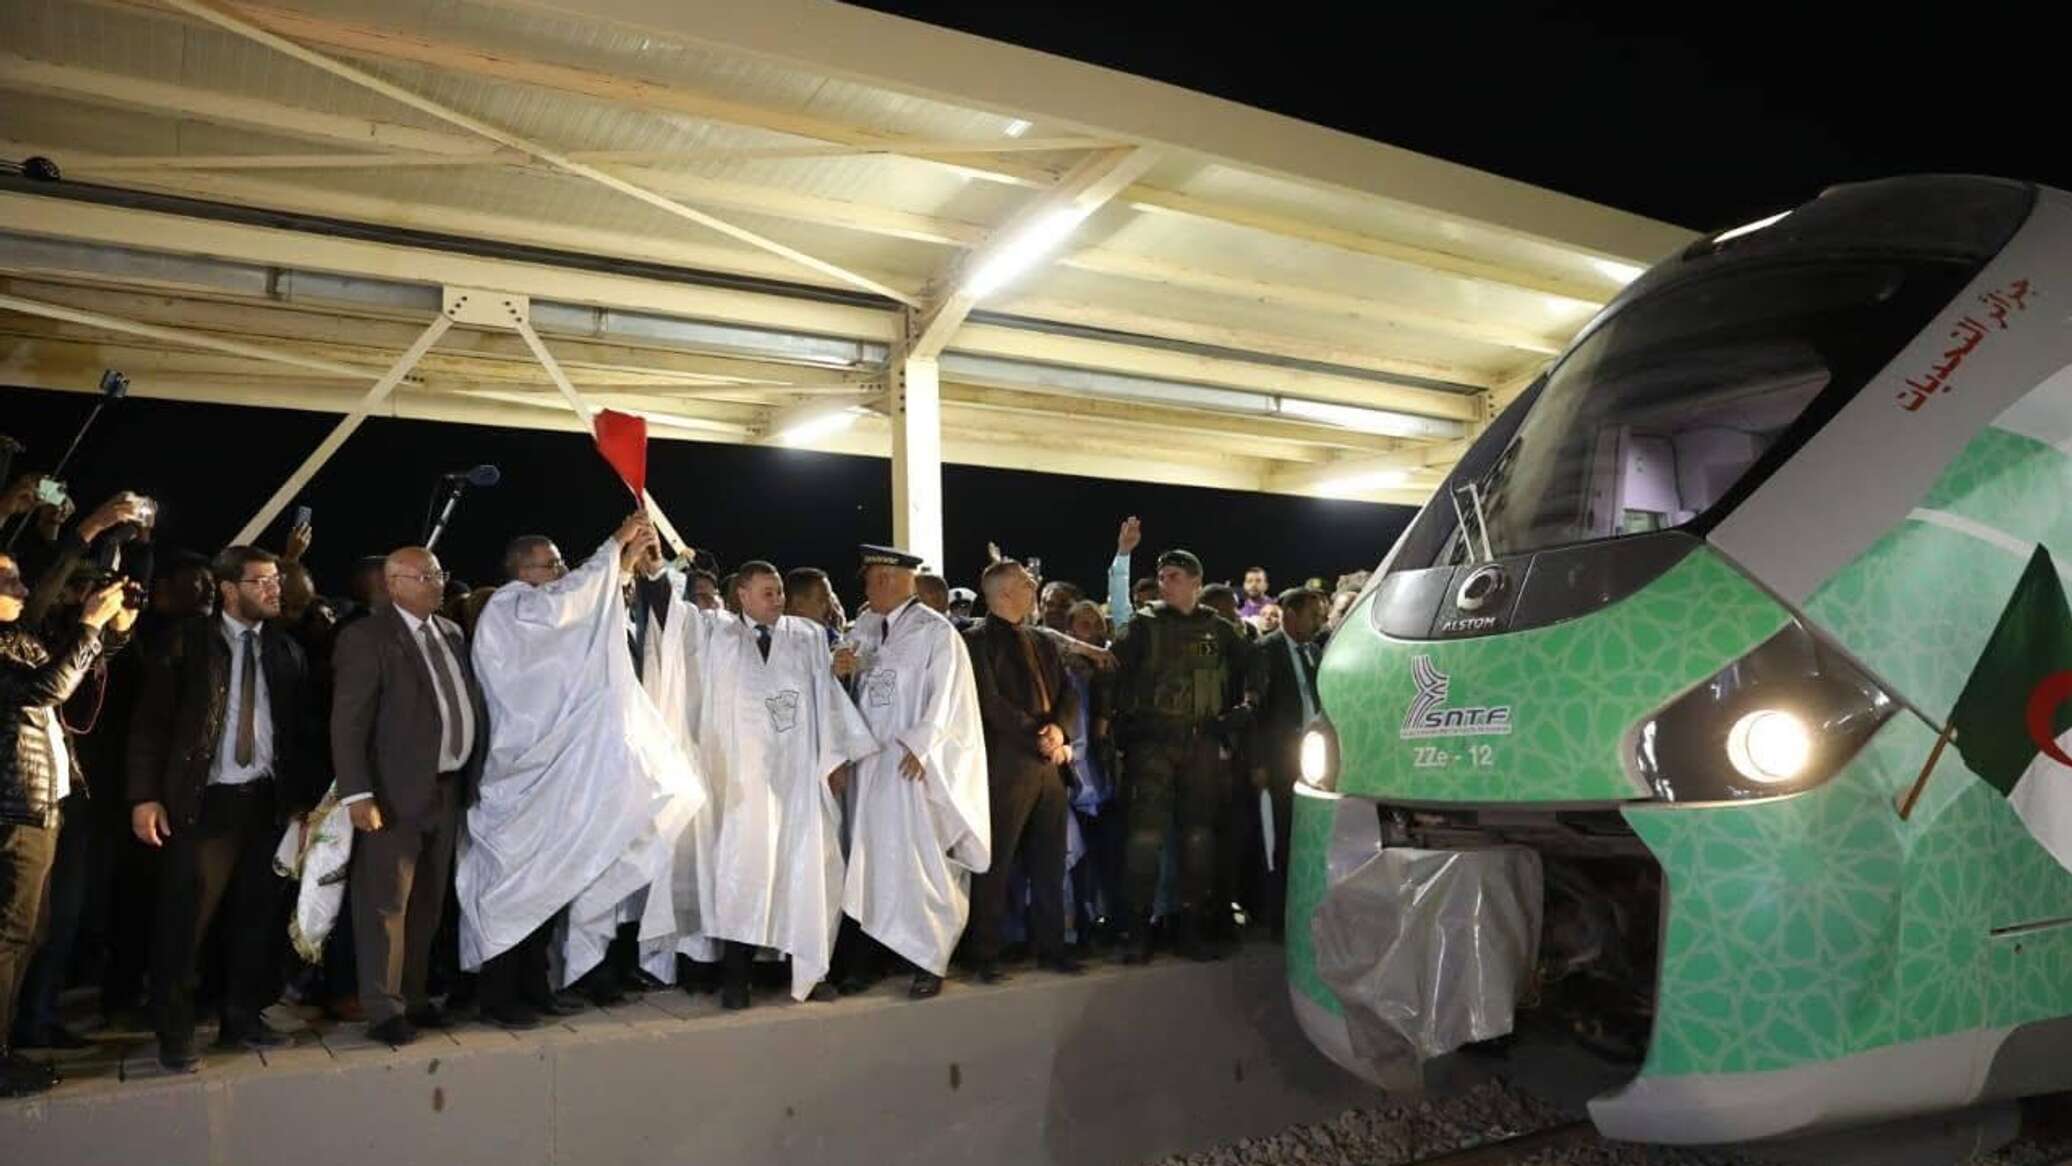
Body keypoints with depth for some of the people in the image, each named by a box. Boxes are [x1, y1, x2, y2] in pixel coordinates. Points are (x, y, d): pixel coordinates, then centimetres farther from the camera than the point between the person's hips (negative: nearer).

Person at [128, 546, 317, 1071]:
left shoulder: (287, 650, 9)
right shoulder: (186, 643, -1)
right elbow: (151, 722, -3)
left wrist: (303, 800, 8)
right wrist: (145, 796, -10)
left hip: (268, 800, 4)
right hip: (204, 800, -4)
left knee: (257, 919, 10)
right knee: (184, 923, -1)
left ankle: (242, 1019, 24)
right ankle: (175, 1034, 13)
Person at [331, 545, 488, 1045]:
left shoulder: (451, 632, 12)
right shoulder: (365, 637, -9)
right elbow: (348, 722, -14)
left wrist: (473, 777, 7)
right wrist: (357, 793, -20)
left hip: (448, 788, 7)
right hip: (396, 791, -7)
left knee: (427, 903, 16)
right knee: (385, 904, 2)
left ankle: (413, 995, 28)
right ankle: (383, 1008, 13)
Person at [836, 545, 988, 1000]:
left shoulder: (935, 632, -6)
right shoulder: (863, 628, 11)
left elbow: (946, 697, -10)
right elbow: (850, 690, 14)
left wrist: (920, 746, -16)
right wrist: (841, 671, -7)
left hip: (912, 763, -5)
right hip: (869, 759, 6)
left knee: (918, 860, -3)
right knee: (870, 856, 8)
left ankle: (929, 961, 8)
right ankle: (866, 957, 16)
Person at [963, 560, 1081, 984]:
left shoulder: (1041, 644, 19)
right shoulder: (977, 640, -4)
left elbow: (1069, 694, 12)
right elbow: (991, 703, -13)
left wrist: (1059, 729, -8)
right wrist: (1038, 737, -13)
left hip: (1050, 764, 7)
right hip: (1004, 766, -7)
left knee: (1049, 863, 11)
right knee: (996, 865, 0)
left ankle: (1050, 948, 21)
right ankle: (986, 956, 9)